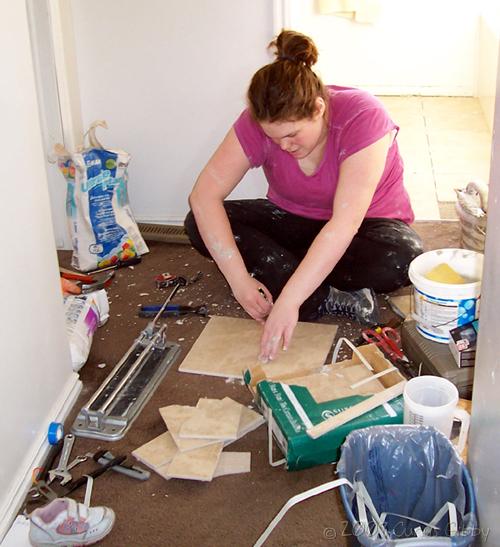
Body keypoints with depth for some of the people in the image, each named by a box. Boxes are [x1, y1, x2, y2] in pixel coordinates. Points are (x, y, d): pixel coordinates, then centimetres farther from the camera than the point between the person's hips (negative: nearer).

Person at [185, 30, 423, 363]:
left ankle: (276, 269, -17)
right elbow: (204, 194, -24)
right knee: (200, 224, -20)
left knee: (403, 258, -38)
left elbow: (344, 224, -37)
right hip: (294, 220, 4)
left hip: (363, 225, -3)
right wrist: (239, 281, -33)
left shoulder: (362, 117, -30)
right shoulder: (259, 122, -20)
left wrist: (289, 300, -43)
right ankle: (330, 299, -22)